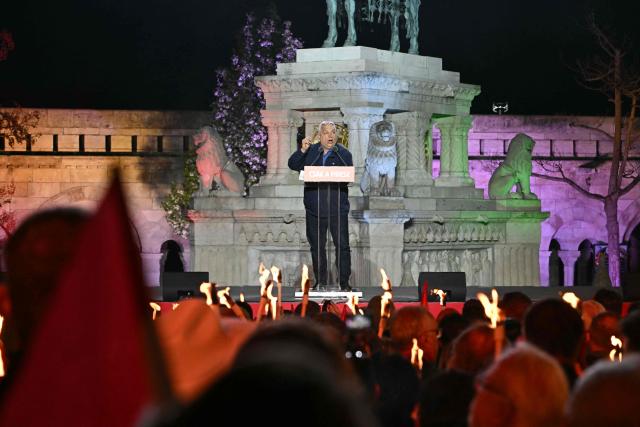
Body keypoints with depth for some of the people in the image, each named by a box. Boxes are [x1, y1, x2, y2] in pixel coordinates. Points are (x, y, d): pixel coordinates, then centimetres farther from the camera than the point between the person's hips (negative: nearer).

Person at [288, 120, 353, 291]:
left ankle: (344, 282, 0)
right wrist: (302, 150, -8)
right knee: (317, 246, 8)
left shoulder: (344, 153, 4)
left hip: (337, 208, -2)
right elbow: (293, 165, 5)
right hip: (315, 208, 3)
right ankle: (320, 282, 16)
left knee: (342, 245, -5)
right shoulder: (310, 151, 12)